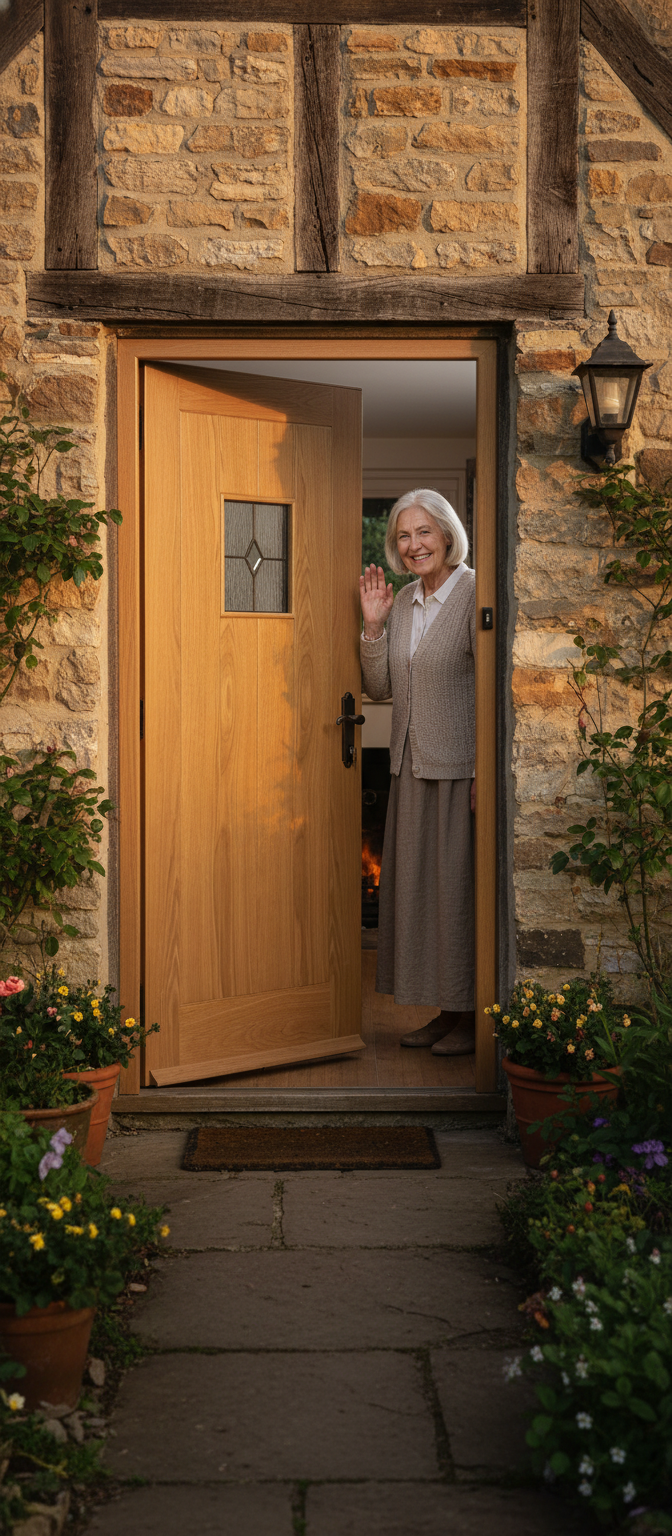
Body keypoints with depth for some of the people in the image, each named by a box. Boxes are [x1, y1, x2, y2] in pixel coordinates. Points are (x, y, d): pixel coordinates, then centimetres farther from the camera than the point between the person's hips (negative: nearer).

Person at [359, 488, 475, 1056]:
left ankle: (474, 1015, 11)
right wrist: (374, 624, -1)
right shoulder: (403, 602, 11)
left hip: (461, 768, -7)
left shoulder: (476, 594, -11)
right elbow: (380, 688, 11)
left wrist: (486, 774, -18)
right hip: (413, 768, 7)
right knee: (417, 886, 10)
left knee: (460, 885, -1)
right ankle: (446, 1012, 20)